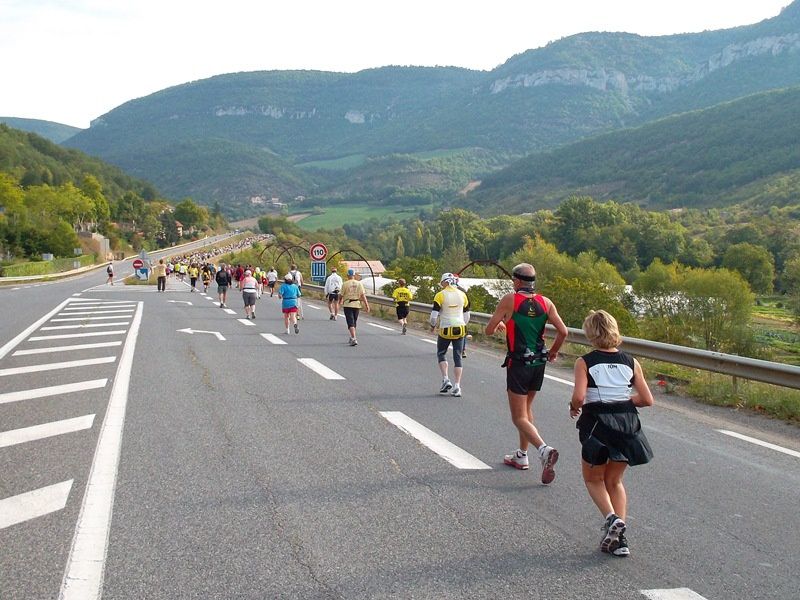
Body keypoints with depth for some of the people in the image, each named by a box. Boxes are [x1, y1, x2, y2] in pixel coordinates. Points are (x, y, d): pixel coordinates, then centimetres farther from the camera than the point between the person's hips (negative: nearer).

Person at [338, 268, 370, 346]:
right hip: (357, 304, 4)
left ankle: (354, 339, -21)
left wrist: (340, 302, 20)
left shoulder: (345, 284, -7)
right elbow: (363, 295, -5)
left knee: (350, 322, -6)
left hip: (348, 305, -4)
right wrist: (366, 305, -4)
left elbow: (341, 295, -1)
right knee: (354, 322, 18)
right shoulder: (359, 283, 1)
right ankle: (352, 338, 31)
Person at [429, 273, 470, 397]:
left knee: (441, 354, 16)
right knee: (457, 357, 6)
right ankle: (457, 386, 3)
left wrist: (432, 326, 8)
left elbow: (434, 314, -10)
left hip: (445, 330, -3)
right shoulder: (462, 295, 6)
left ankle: (445, 380, 1)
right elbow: (466, 316, 12)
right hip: (460, 330, 3)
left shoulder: (440, 295, -8)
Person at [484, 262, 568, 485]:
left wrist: (499, 325, 17)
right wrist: (553, 352, 13)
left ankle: (544, 449, -25)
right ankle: (522, 455, 31)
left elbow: (489, 330, -5)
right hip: (539, 363, 5)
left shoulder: (509, 300, -10)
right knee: (527, 408, 23)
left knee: (520, 418, -1)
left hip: (518, 364, -5)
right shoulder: (545, 302, 2)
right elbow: (563, 331, -3)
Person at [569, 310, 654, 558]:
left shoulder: (584, 362, -7)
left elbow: (579, 397, -18)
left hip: (598, 424, -4)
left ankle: (612, 518, -8)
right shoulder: (630, 362, 4)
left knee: (593, 479, 18)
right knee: (614, 481, 20)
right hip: (628, 424, 4)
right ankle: (619, 538, 11)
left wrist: (573, 407, 3)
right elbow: (647, 399, 2)